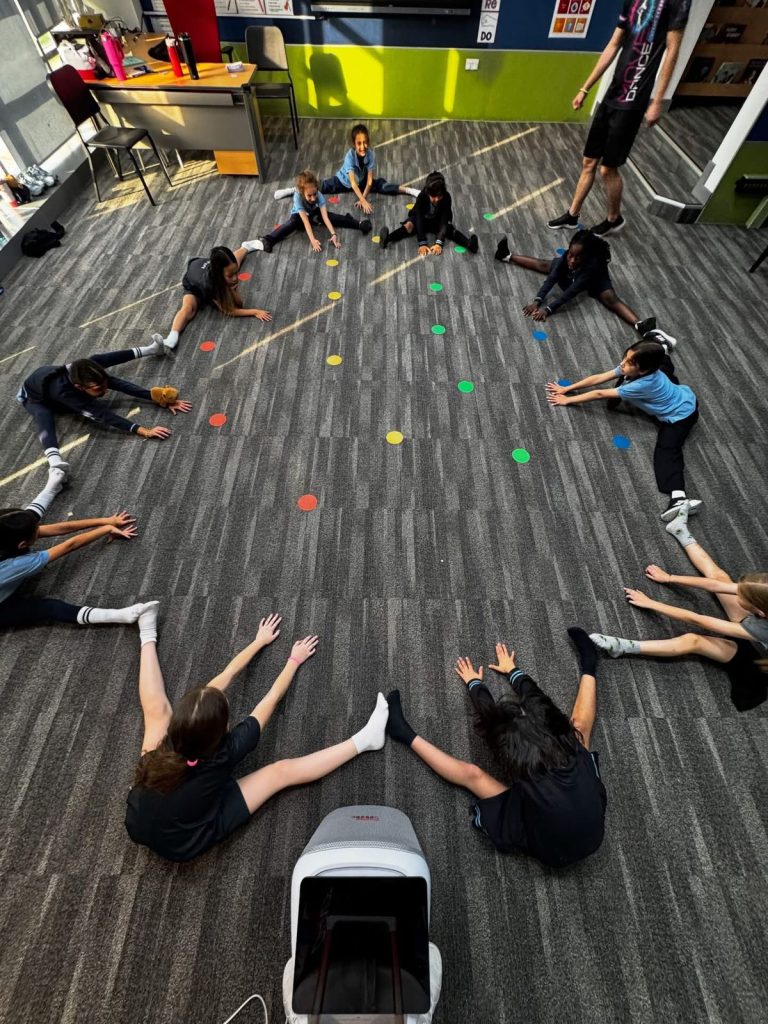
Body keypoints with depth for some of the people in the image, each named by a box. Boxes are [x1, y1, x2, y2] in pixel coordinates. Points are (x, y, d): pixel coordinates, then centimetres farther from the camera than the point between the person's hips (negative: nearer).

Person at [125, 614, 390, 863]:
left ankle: (148, 638, 17)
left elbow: (226, 674, -17)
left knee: (157, 709, -3)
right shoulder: (225, 752, -38)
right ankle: (363, 740, -13)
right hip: (182, 846, -4)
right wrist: (295, 659, -12)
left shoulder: (173, 735, -27)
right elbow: (272, 697, -27)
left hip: (139, 825, 4)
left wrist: (259, 641, -5)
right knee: (282, 772, -15)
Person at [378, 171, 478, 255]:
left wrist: (439, 242, -49)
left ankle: (469, 244, -50)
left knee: (450, 229, -30)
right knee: (409, 225, -32)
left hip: (437, 221, 1)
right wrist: (422, 243, -51)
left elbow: (444, 221, -33)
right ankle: (387, 239, -55)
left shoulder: (446, 197, -29)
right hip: (422, 219, -1)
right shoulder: (421, 197, -32)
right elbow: (419, 219, -38)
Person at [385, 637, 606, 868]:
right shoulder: (567, 739, -22)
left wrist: (474, 682, 8)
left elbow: (487, 712, -11)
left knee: (472, 774, -4)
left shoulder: (521, 771, -29)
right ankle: (588, 668, 24)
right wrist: (512, 670, 17)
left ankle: (408, 736, 7)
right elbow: (533, 696, -2)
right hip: (595, 834, 4)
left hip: (552, 853, -3)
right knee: (579, 725, 4)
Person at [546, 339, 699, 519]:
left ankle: (679, 497, -42)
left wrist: (568, 400, -30)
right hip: (680, 395, 9)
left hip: (681, 413, -9)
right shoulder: (634, 369, -18)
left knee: (666, 449, -29)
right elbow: (598, 378, -16)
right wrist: (567, 388, -19)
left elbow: (600, 394, -35)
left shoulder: (643, 384, -37)